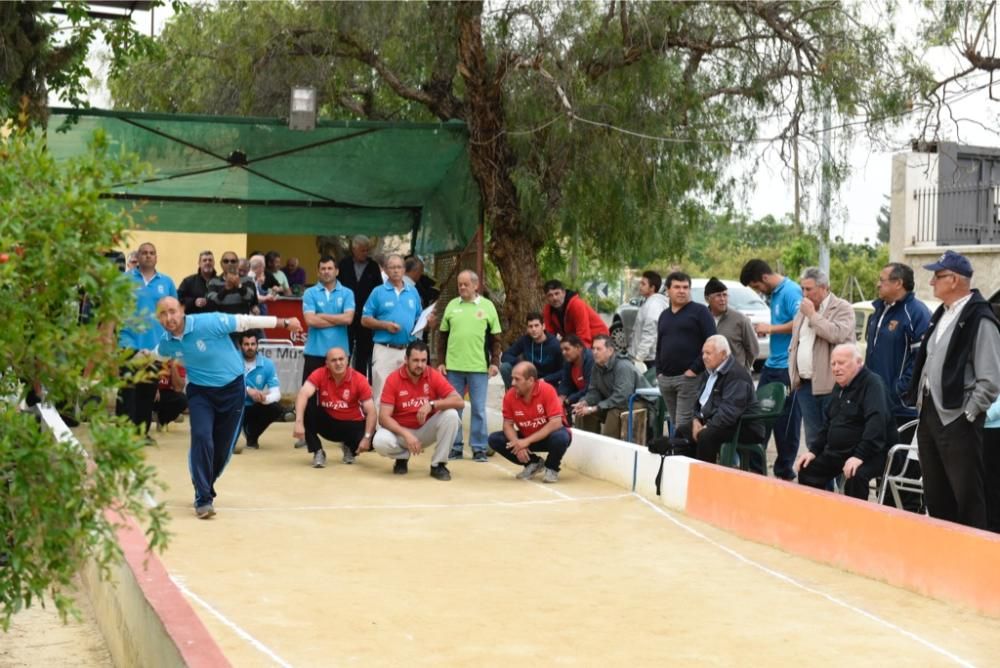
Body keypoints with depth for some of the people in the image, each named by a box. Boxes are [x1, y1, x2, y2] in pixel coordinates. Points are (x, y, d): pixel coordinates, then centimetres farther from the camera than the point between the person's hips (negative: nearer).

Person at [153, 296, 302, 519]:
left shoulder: (209, 323, -24)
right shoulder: (165, 343, -9)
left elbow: (246, 321, -17)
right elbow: (155, 356, 16)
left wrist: (285, 322, -13)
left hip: (231, 388, -1)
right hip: (200, 391, 2)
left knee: (223, 448, 6)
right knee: (202, 438, -22)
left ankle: (205, 490, 32)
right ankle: (203, 499, -15)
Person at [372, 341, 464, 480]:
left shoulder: (434, 375, -11)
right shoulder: (393, 379, -14)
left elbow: (459, 402, -19)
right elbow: (384, 417, -19)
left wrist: (432, 404, -34)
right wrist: (406, 435, -33)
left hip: (427, 430, 1)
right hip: (401, 430, -1)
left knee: (451, 415, -27)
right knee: (380, 442, -32)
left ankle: (438, 465, -12)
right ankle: (402, 457, 5)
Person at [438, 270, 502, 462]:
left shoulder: (487, 306, 2)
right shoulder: (452, 305, 7)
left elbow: (495, 338, 4)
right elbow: (443, 336, 10)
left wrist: (495, 363, -4)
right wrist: (441, 361, 4)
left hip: (479, 367, -2)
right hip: (453, 366, 2)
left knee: (478, 409, 3)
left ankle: (479, 448, 10)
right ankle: (455, 447, 17)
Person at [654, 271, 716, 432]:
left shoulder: (699, 311, 0)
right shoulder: (664, 316, 21)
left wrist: (695, 369, -14)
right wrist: (659, 372, 14)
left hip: (689, 378, -7)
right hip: (665, 379, 7)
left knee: (684, 427, -12)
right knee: (675, 425, 9)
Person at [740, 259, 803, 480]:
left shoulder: (791, 292, -14)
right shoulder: (774, 294, 14)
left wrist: (771, 328, -15)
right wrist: (766, 329, 6)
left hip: (787, 367, -9)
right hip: (772, 364, 9)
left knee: (786, 421, 0)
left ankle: (785, 471, 9)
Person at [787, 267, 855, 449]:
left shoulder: (842, 308, -4)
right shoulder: (803, 310, 18)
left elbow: (837, 335, -23)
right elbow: (794, 345, 24)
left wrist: (812, 315, -14)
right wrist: (793, 374, 14)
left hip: (831, 385, -7)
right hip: (805, 385, 7)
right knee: (812, 439, 9)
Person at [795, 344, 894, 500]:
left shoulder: (872, 384, -14)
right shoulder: (840, 387, 15)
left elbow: (876, 422, -28)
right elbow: (828, 422, 23)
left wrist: (860, 456, -36)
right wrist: (813, 450, 9)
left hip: (870, 454, -9)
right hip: (837, 452, 9)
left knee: (855, 476, -35)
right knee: (807, 471, -1)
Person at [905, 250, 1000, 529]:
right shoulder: (941, 315, 13)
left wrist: (967, 415, -14)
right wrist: (921, 400, 11)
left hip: (957, 420, -9)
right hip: (929, 414, 9)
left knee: (967, 496, -1)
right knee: (935, 494, 17)